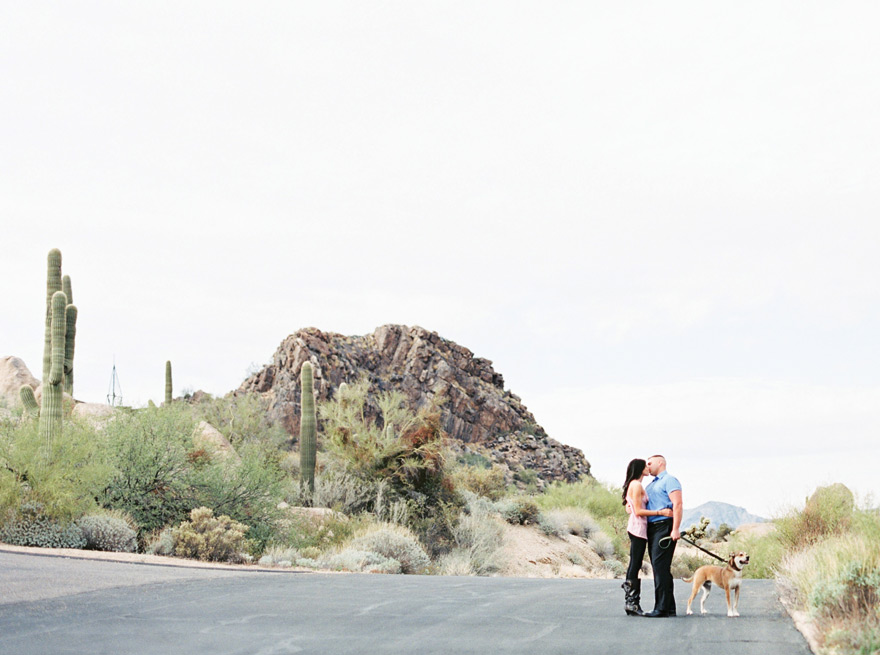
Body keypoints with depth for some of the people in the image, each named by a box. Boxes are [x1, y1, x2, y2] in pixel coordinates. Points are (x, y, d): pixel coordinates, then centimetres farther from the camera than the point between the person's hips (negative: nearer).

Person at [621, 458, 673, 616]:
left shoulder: (633, 485, 18)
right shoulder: (636, 485, -13)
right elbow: (638, 511, -17)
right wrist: (660, 512, -19)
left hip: (636, 529, 10)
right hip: (638, 528, -10)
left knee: (634, 565, 8)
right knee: (635, 565, -9)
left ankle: (632, 603, 9)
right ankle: (632, 603, -10)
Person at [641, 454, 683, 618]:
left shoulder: (669, 480, -3)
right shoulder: (651, 485, 26)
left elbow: (677, 504, -14)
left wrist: (675, 529, -22)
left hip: (664, 526, -9)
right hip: (652, 528, 9)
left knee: (660, 566, -14)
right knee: (659, 567, 8)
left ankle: (662, 608, -16)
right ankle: (670, 608, 12)